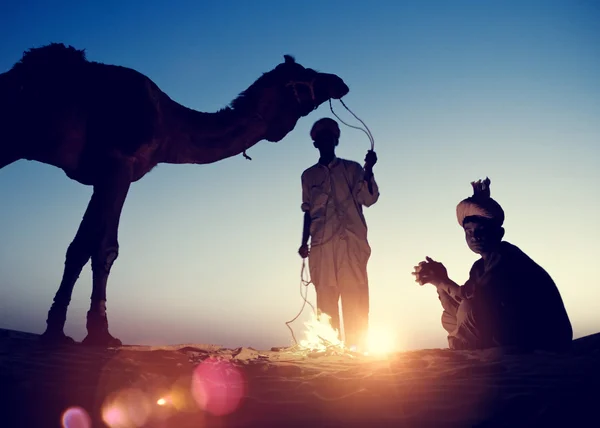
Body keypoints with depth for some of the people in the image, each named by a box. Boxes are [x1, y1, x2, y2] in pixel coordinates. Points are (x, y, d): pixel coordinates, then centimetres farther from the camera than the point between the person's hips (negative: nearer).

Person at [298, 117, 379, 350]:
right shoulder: (309, 175, 19)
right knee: (325, 300, -1)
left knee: (355, 299, -7)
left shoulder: (351, 169, 12)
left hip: (351, 242, -2)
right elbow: (308, 212, 18)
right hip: (321, 245, 2)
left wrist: (368, 170, -13)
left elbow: (369, 199, -1)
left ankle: (356, 349, -5)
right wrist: (304, 242, 10)